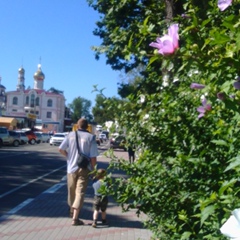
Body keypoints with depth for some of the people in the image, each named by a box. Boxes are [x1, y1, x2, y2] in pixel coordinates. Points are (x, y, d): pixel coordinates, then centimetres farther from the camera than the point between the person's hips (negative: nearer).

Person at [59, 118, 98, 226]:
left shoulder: (71, 135, -2)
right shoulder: (90, 137, -9)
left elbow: (61, 149, -3)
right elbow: (93, 157, -12)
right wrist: (93, 169, 0)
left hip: (71, 167, 3)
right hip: (84, 169, -3)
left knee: (72, 191, 19)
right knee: (80, 192, -1)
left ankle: (72, 211, 40)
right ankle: (75, 218, -7)